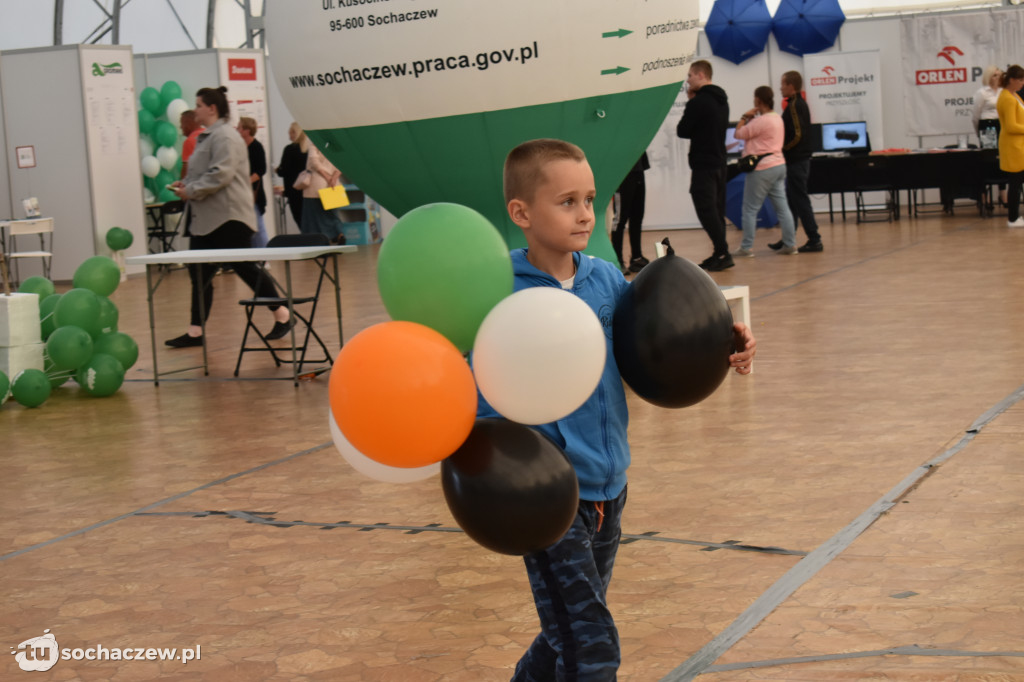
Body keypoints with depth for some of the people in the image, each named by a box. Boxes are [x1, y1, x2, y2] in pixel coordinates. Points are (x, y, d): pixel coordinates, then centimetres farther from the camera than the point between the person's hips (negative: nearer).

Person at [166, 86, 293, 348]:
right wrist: (185, 184, 8)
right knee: (199, 274, 6)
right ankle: (196, 331, 9)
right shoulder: (206, 137, 18)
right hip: (205, 218, 10)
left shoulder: (225, 136, -14)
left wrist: (191, 191, -17)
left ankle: (283, 316, 8)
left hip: (228, 218, -10)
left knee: (245, 268, -5)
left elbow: (220, 175, -23)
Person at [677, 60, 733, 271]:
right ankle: (720, 254, 14)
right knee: (716, 210, 12)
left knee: (706, 210, -8)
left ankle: (723, 254, -13)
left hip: (703, 164, -9)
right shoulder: (722, 100, 14)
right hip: (719, 162, 9)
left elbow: (682, 131, -11)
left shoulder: (699, 101, -15)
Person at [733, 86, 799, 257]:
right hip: (779, 165, 9)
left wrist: (744, 117, 0)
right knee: (782, 207, 8)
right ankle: (790, 245, 8)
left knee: (750, 209, -1)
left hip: (763, 168, -9)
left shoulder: (761, 121, -18)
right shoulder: (777, 118, 13)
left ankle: (747, 248, 1)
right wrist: (750, 118, 6)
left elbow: (738, 134, -12)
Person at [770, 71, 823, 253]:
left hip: (796, 161, -10)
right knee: (792, 200, 15)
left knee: (800, 200, -6)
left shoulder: (794, 106, -16)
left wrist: (782, 149, -14)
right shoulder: (800, 103, 14)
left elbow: (797, 135, -23)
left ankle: (814, 241, -4)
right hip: (800, 159, 10)